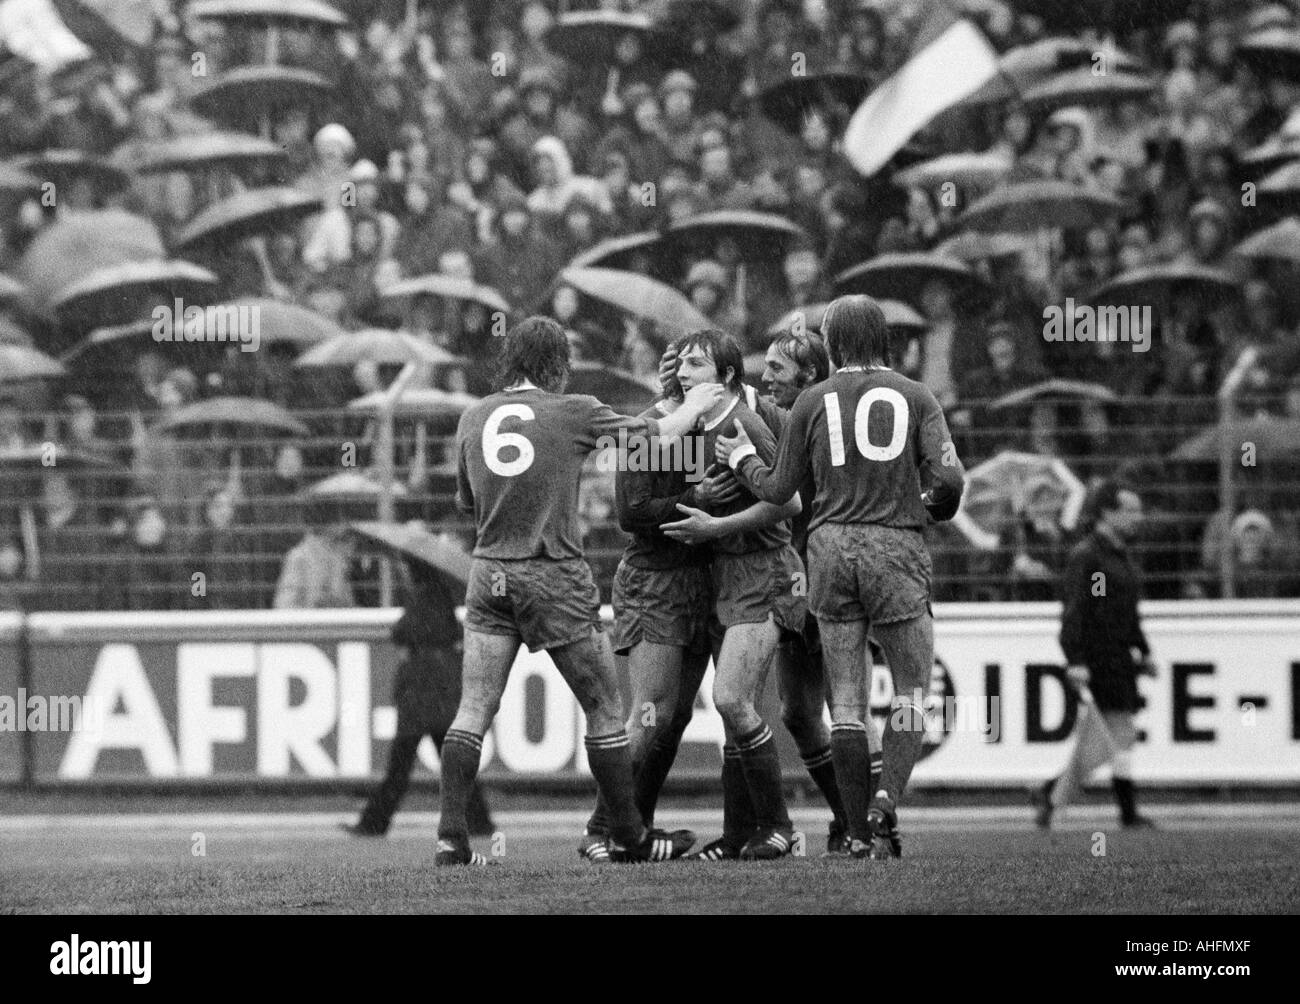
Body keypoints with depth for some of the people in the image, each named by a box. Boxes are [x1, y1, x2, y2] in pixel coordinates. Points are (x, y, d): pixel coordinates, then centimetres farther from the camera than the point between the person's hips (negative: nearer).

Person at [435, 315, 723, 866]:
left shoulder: (473, 417, 5)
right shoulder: (572, 412, -5)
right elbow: (657, 433, 8)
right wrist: (694, 406, 26)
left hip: (489, 572, 4)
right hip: (554, 576, -4)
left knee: (473, 712, 3)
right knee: (604, 711, 7)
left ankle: (451, 837, -6)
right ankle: (628, 836, 13)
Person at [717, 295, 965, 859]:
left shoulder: (813, 402, 5)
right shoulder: (914, 398, 2)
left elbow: (779, 489, 10)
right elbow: (948, 478, -8)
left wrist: (741, 458, 29)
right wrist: (935, 507, 15)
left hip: (831, 548, 2)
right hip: (896, 547, -2)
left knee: (847, 701, 6)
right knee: (911, 691, 9)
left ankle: (861, 834, 3)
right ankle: (885, 802, -12)